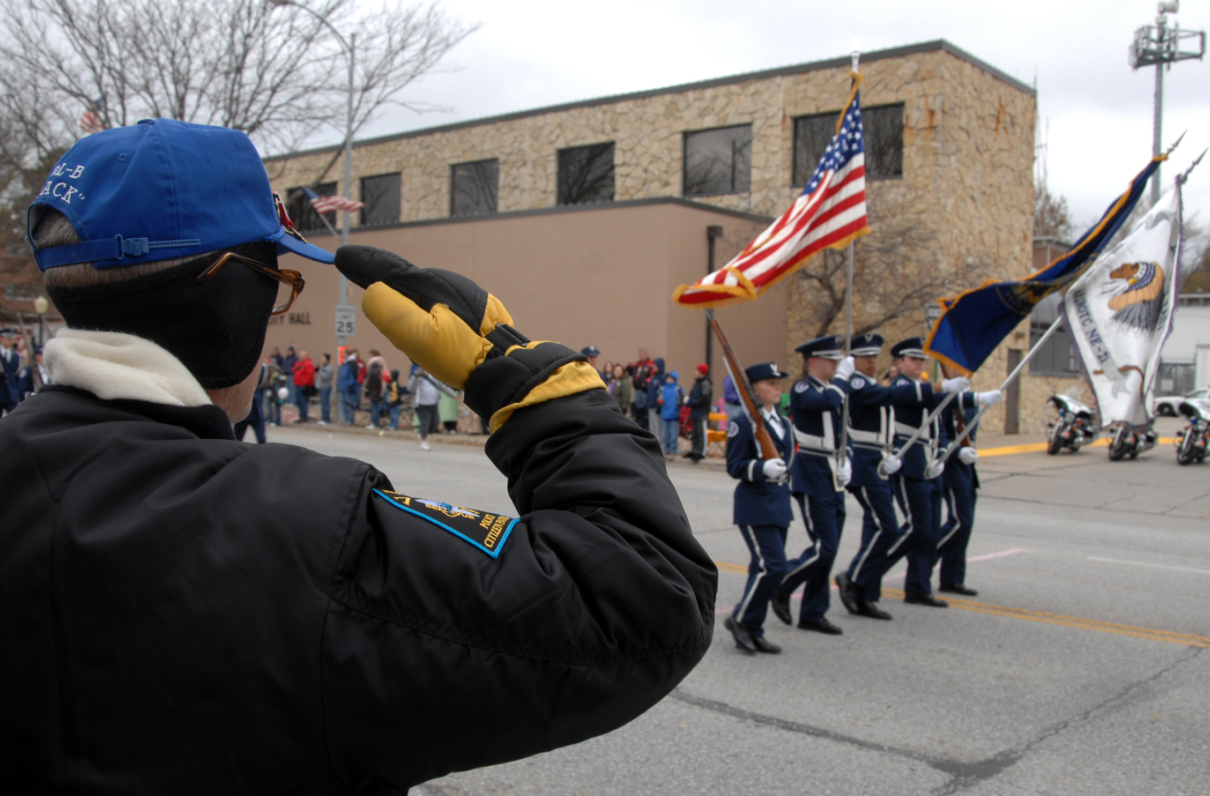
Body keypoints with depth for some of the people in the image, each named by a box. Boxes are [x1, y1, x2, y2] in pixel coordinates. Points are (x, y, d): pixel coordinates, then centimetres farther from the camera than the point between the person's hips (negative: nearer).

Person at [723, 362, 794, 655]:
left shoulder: (782, 422, 13)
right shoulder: (743, 423, -11)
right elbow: (734, 466, -15)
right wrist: (762, 468, -29)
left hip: (779, 504, 8)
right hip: (755, 506, -8)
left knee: (763, 569, 10)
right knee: (772, 566, -13)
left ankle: (752, 631, 19)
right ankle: (740, 620, 4)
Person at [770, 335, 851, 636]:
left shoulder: (832, 388, 15)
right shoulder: (802, 389, -10)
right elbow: (829, 401, -31)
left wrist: (846, 461, 4)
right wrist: (843, 375, -13)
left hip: (833, 477, 8)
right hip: (812, 476, -8)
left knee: (828, 548, 9)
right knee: (823, 547, -12)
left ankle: (813, 614, 17)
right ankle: (780, 587, 9)